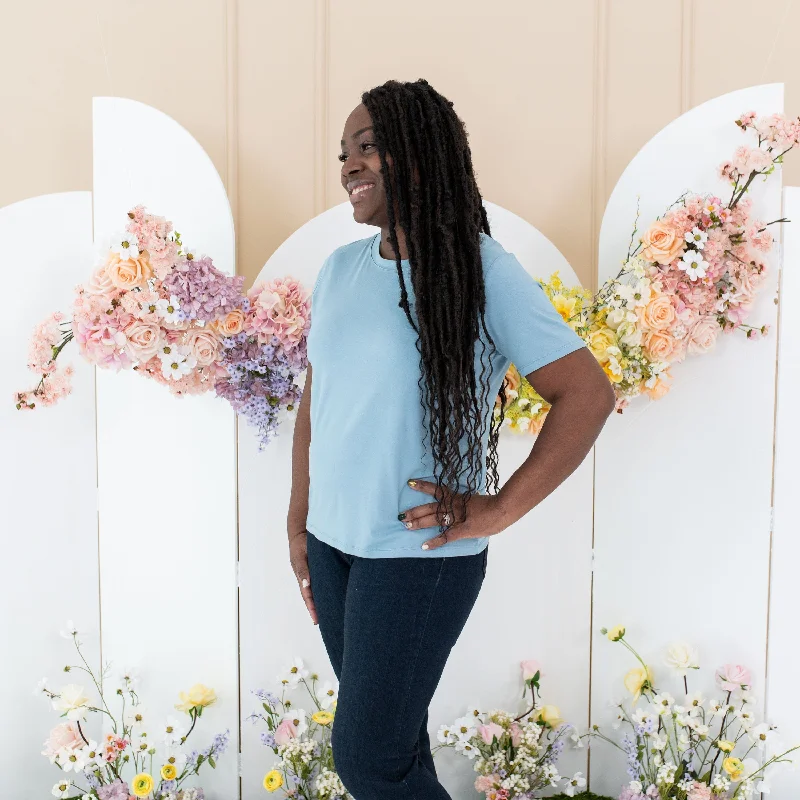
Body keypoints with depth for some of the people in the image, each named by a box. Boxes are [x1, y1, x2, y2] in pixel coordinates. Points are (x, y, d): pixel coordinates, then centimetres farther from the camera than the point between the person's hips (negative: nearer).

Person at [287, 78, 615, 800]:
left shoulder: (484, 273, -12)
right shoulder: (340, 268, 5)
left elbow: (589, 394, -14)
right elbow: (316, 395, 11)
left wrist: (500, 511, -16)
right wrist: (299, 520, 11)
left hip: (420, 550, -5)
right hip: (334, 537, 6)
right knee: (381, 720, 18)